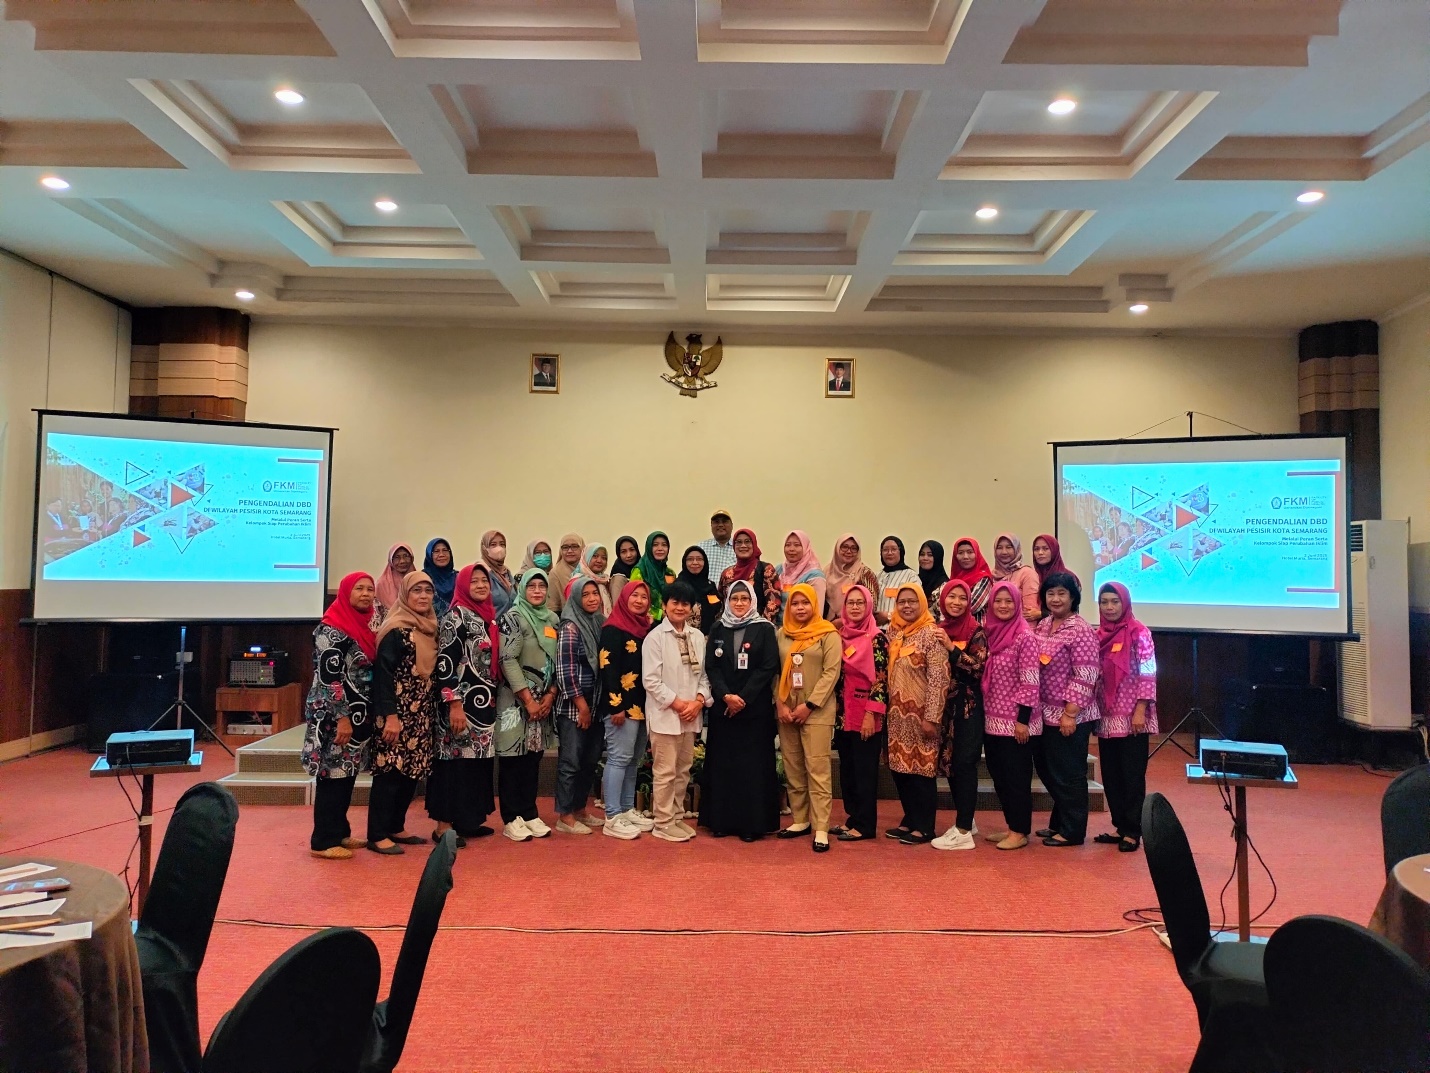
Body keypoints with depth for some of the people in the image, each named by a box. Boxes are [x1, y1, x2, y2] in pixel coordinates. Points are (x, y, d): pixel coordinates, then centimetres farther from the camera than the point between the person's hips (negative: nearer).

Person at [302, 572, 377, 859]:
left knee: (347, 775, 13)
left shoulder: (364, 626, 12)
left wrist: (367, 716, 16)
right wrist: (342, 718, -21)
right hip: (334, 716, -8)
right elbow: (330, 677, -18)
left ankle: (339, 832, 23)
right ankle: (323, 841, 4)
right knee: (333, 775, -3)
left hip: (358, 715, 8)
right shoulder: (332, 629, -13)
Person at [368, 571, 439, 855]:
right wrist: (390, 716, -20)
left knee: (412, 771, 11)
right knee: (390, 771, -4)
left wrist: (433, 711, 15)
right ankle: (377, 835, 4)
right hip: (397, 713, -8)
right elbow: (383, 674, -16)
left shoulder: (430, 629, 12)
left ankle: (396, 827, 23)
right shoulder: (396, 630, -12)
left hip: (421, 715, 8)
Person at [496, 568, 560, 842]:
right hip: (517, 698, -6)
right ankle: (512, 819, 7)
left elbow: (558, 660, 11)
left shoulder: (552, 619, 11)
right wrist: (528, 699, -15)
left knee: (533, 757, 11)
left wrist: (550, 695, -2)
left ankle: (529, 814, 19)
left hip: (544, 699, 6)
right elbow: (508, 660, -14)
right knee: (513, 757, -1)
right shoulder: (513, 617, -7)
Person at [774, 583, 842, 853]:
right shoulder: (781, 634, 8)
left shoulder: (828, 634, -3)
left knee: (818, 768, -6)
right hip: (786, 711, 4)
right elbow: (776, 671, 9)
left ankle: (821, 828, -4)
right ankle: (800, 820, 20)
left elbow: (831, 673, -8)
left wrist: (809, 705, -13)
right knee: (792, 768, 9)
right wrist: (780, 703, -4)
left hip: (817, 711, -4)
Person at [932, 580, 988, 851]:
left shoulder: (975, 630, -6)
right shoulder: (938, 629, 9)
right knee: (948, 763, 10)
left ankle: (964, 832, -1)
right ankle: (965, 820, 24)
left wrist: (951, 648, -23)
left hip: (967, 706, -6)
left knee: (964, 764, -6)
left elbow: (978, 667, -17)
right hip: (944, 704, 6)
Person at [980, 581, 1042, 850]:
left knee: (1016, 777, 2)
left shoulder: (1024, 636, -13)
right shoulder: (990, 632, 7)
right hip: (993, 720, 7)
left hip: (1015, 721, -7)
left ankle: (1020, 831, 14)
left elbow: (1030, 682, -15)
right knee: (999, 775, 14)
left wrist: (1023, 720, -16)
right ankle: (1012, 826, 26)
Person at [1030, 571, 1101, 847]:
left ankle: (1072, 831, 17)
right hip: (1046, 713, 8)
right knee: (1046, 769, 17)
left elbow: (1085, 677, -19)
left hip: (1070, 715, -8)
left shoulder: (1081, 630, -14)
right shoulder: (1042, 626, 9)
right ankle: (1059, 822, 32)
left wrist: (1070, 713, -20)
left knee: (1068, 773, 3)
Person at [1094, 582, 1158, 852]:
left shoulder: (1139, 633, -8)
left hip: (1131, 717, -6)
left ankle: (1133, 831, 9)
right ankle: (1120, 826, 21)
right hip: (1107, 717, 6)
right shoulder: (1098, 635, 9)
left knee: (1132, 775, 1)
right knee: (1110, 775, 10)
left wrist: (1140, 711, -16)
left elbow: (1147, 674, -11)